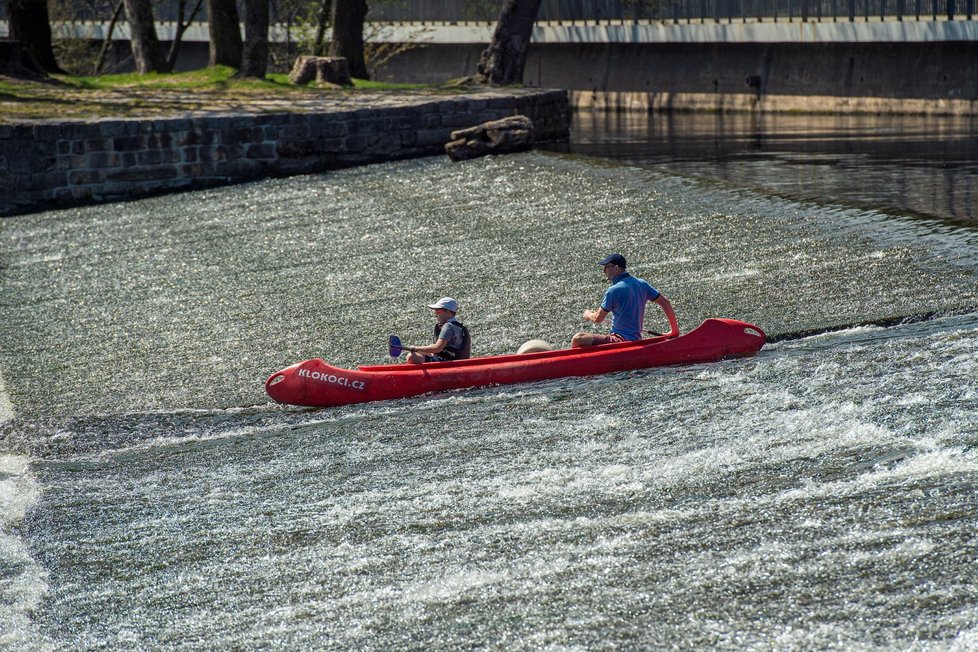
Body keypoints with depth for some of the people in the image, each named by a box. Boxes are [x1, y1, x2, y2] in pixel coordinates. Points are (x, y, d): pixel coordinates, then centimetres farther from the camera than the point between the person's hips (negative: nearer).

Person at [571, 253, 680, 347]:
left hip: (621, 340, -9)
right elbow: (665, 303, 12)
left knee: (578, 340, -20)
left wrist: (588, 314, 17)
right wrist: (674, 330, 19)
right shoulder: (641, 284, 8)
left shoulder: (614, 290, -15)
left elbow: (597, 319, -7)